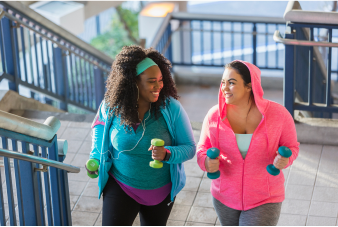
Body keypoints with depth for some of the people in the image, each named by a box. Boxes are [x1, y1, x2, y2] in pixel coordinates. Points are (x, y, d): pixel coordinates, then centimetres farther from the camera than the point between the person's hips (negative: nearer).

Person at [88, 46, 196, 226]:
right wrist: (95, 156, 1)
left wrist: (167, 154, -34)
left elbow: (190, 147, -14)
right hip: (121, 187, 0)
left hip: (161, 191, 1)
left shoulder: (171, 108, -19)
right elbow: (101, 123, 11)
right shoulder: (112, 106, -14)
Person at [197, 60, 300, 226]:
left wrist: (284, 160, -23)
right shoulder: (215, 115, -9)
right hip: (224, 198, 3)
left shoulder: (277, 114, -13)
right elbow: (203, 148, 2)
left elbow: (291, 146, 0)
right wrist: (206, 162, -21)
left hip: (264, 200, -3)